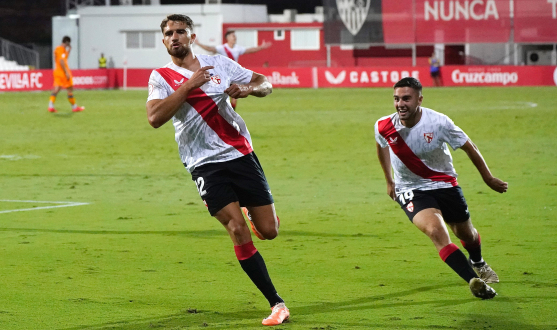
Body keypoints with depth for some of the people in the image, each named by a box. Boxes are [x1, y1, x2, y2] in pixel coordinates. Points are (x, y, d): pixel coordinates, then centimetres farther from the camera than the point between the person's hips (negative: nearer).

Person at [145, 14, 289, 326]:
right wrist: (189, 85, -17)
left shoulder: (218, 63, 5)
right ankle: (277, 303, -8)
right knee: (238, 231, -16)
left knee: (269, 230, -2)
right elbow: (155, 117, -17)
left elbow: (265, 83, 10)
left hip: (241, 154, 2)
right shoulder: (161, 76, 0)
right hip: (206, 164, -2)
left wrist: (248, 89, -13)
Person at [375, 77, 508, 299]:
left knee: (466, 233, 20)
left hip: (444, 185, 1)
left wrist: (488, 178, 2)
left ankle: (477, 263, 56)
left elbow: (468, 147, -7)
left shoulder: (438, 122, -23)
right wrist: (389, 181, 16)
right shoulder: (384, 127, -16)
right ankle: (474, 281, -32)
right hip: (411, 190, -1)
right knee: (436, 231, -28)